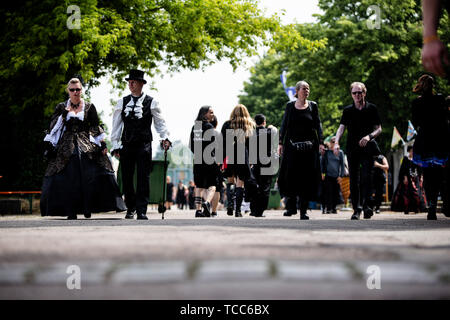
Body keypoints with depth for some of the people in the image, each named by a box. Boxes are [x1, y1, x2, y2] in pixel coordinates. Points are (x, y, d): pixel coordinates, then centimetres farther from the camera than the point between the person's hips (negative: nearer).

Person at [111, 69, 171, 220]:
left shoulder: (151, 102, 3)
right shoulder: (122, 102, 9)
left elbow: (159, 122, 6)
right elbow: (116, 125, 10)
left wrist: (165, 137, -8)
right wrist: (115, 145, 6)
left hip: (144, 144, -2)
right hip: (126, 145, 3)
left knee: (143, 178, -6)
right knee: (126, 178, 6)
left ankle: (141, 211, -4)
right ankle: (130, 208, 22)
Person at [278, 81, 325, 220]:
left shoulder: (313, 106, 7)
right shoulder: (290, 106, 7)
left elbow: (318, 125, 4)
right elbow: (284, 125, 7)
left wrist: (320, 142, -5)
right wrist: (281, 143, 0)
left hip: (309, 146, 0)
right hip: (292, 145, 0)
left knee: (307, 177, -2)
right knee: (290, 175, -7)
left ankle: (303, 210, 3)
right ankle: (291, 205, 8)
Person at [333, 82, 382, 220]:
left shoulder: (371, 108, 6)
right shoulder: (348, 110, 10)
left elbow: (379, 129, 6)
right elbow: (341, 127, 1)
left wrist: (369, 136, -14)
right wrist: (336, 142, -16)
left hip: (367, 148, -2)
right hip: (352, 149, 2)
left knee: (366, 176, -15)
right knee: (353, 180, 1)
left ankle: (366, 205, -15)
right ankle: (356, 209, 6)